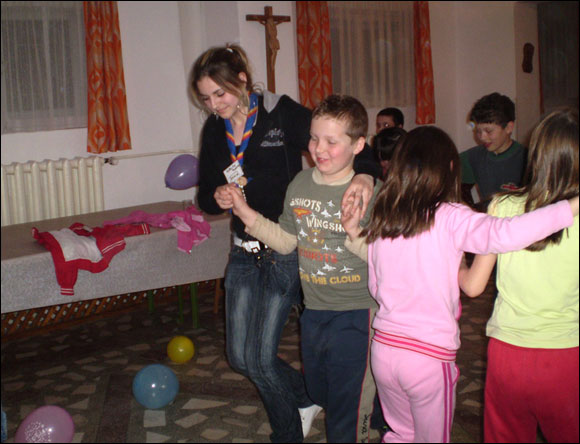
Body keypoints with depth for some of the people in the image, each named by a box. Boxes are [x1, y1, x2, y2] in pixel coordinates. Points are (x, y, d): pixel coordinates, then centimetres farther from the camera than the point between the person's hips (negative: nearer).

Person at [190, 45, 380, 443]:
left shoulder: (283, 114, -12)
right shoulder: (215, 130, 6)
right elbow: (205, 194, 13)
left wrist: (365, 173, -37)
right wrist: (217, 198, -12)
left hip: (285, 250, -6)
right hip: (244, 252, 6)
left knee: (261, 357, -3)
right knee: (239, 356, 10)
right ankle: (306, 398, 36)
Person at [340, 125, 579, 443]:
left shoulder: (380, 220, 2)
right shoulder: (450, 219, -14)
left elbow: (376, 288, 9)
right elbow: (503, 235, -32)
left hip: (383, 348, 5)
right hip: (429, 355, -5)